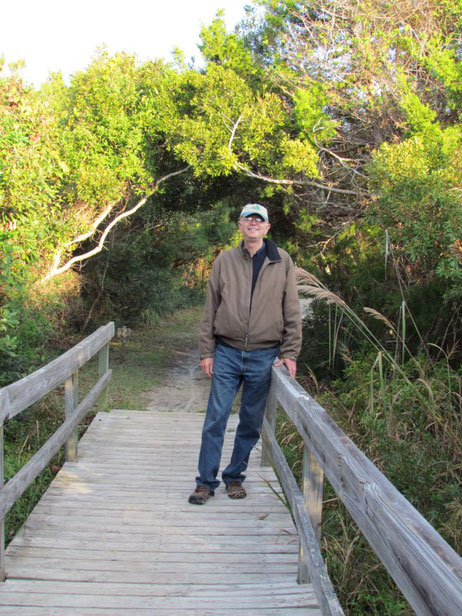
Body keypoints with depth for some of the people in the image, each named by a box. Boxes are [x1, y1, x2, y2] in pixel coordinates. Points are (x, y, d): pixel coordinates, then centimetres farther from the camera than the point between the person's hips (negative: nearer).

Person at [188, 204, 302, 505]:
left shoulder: (282, 261, 3)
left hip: (264, 356, 0)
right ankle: (206, 481, 12)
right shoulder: (225, 261, 5)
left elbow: (292, 310, 3)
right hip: (227, 353, 0)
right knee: (216, 418, 0)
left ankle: (235, 476, 25)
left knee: (252, 422, 9)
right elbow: (211, 308, 6)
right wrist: (206, 351, 2)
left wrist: (290, 353, -2)